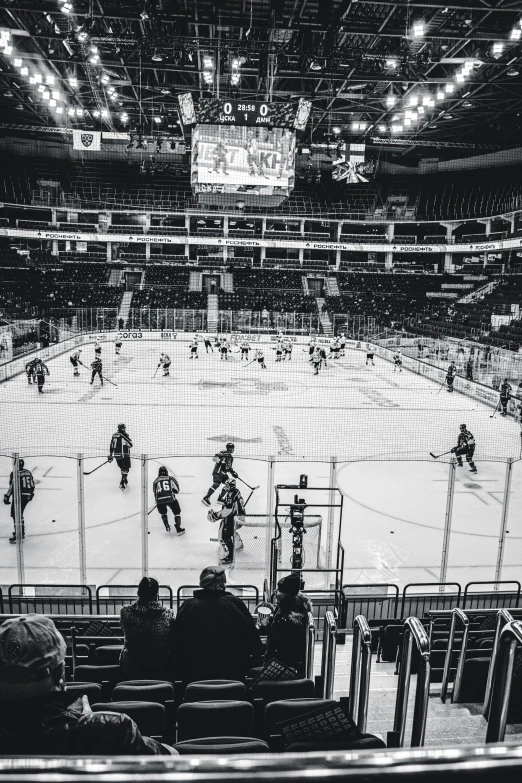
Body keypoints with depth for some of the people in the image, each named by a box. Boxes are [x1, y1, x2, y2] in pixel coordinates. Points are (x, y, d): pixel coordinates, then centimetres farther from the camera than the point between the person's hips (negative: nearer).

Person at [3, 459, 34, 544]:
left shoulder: (14, 474, -12)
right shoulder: (28, 472, 9)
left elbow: (12, 487, -14)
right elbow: (32, 485, 16)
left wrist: (7, 497, -6)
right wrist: (31, 493, 29)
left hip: (18, 496, -7)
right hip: (27, 496, 7)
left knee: (15, 515, -4)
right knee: (19, 514, 21)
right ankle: (22, 533, 27)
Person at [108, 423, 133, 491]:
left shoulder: (114, 435, 10)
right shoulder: (124, 435, -9)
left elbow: (111, 446, 13)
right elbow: (130, 445, -4)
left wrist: (110, 456, 19)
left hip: (117, 455, 6)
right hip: (125, 455, -6)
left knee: (122, 468, 22)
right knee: (126, 469, -2)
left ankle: (125, 480, 31)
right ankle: (122, 483, -16)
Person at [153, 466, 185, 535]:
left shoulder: (156, 481, 20)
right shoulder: (170, 478, 15)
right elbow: (176, 489, 13)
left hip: (159, 500, 2)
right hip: (170, 498, -2)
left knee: (163, 513, 31)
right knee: (177, 512, 17)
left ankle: (167, 527, 21)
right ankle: (178, 528, 9)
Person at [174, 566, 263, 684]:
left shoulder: (186, 607, -3)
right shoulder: (235, 604, -9)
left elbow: (177, 645, 3)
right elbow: (252, 638, -4)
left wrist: (181, 673, 13)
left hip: (194, 675, 2)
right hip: (232, 674, -1)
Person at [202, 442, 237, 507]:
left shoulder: (231, 457, 17)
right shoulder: (222, 453, -10)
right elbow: (214, 458, -23)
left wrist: (233, 472, 10)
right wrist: (221, 461, -33)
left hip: (223, 473, 9)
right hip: (217, 472, -9)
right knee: (216, 484, -21)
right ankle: (206, 498, -21)